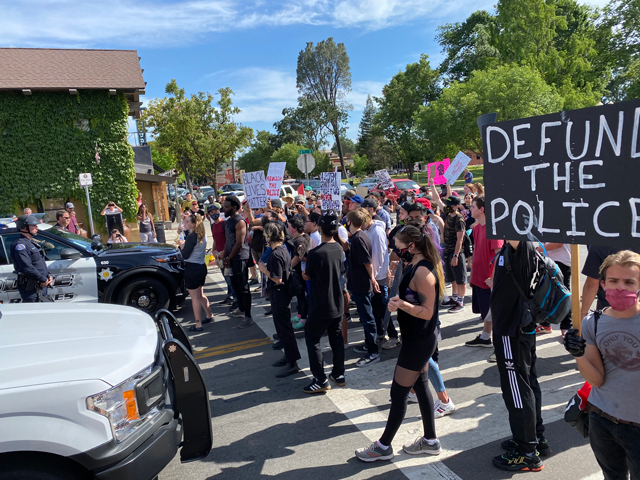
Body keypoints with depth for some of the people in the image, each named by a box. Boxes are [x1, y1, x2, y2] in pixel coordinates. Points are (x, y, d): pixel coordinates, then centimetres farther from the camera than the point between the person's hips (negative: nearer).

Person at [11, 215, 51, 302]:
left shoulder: (32, 242, 18)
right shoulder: (20, 244, -15)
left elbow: (41, 262, 24)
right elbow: (27, 267, -24)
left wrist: (48, 276, 9)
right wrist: (44, 279, -17)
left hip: (42, 285, 10)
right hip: (31, 289, -10)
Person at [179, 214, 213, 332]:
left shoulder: (192, 237, -19)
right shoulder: (202, 235, 8)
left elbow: (185, 255, -16)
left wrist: (181, 245, -1)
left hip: (192, 269, -9)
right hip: (201, 266, 9)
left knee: (195, 297, 0)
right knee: (200, 295, 23)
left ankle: (198, 325, 6)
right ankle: (209, 316, 35)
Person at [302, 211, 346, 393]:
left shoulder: (315, 253, -22)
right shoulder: (339, 249, -1)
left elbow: (306, 276, -8)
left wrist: (304, 271, 12)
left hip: (321, 306, -7)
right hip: (337, 303, 7)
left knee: (312, 338, 6)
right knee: (336, 337, 18)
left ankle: (321, 380, 8)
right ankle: (339, 374, 27)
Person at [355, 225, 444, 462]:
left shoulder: (422, 271, -24)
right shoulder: (416, 266, 6)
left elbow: (427, 312, -26)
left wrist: (402, 305, -38)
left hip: (418, 341, -10)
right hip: (419, 338, 10)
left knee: (398, 393, 2)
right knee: (420, 385, 18)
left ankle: (383, 446, 17)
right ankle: (430, 441, 32)